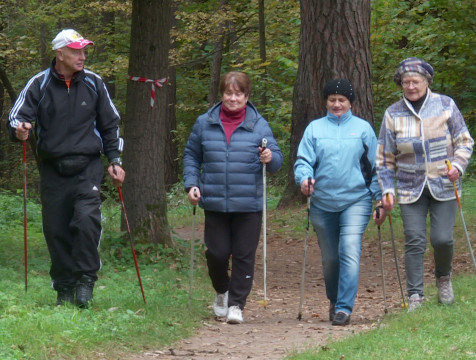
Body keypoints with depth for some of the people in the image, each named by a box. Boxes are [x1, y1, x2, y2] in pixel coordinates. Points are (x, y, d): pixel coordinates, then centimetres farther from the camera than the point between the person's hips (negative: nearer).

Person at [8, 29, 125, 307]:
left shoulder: (94, 84, 6)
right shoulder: (39, 85, 1)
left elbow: (110, 125, 16)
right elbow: (17, 117, 3)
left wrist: (115, 160, 10)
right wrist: (20, 131, -21)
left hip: (87, 168, -1)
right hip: (53, 170, 1)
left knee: (86, 219, -20)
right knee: (56, 230, 2)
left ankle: (86, 280, -8)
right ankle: (64, 289, 14)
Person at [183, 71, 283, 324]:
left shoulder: (259, 125, 3)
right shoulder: (204, 124, 6)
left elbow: (277, 159, 2)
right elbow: (191, 156, 16)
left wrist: (270, 158, -22)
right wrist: (191, 184, 2)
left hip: (249, 206, -1)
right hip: (215, 205, 1)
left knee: (244, 256, -1)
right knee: (217, 253, 3)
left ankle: (236, 304, 9)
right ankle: (222, 292, 30)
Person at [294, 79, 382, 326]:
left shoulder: (363, 128, 7)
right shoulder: (314, 129, 9)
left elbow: (375, 166, 10)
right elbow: (303, 161, 2)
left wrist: (379, 196, 4)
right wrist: (304, 178, -19)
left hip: (355, 201, -2)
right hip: (322, 203, 2)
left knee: (350, 252, -17)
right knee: (329, 257, 10)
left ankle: (344, 307, -17)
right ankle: (334, 300, 32)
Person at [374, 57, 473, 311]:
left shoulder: (445, 105, -1)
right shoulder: (393, 114, 2)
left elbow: (464, 141, 4)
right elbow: (385, 157, 7)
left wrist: (458, 166, -14)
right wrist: (387, 189, -3)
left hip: (443, 186, -1)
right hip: (411, 189, 1)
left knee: (442, 238, -7)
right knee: (414, 241, -6)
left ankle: (443, 278, 24)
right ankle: (415, 296, 1)